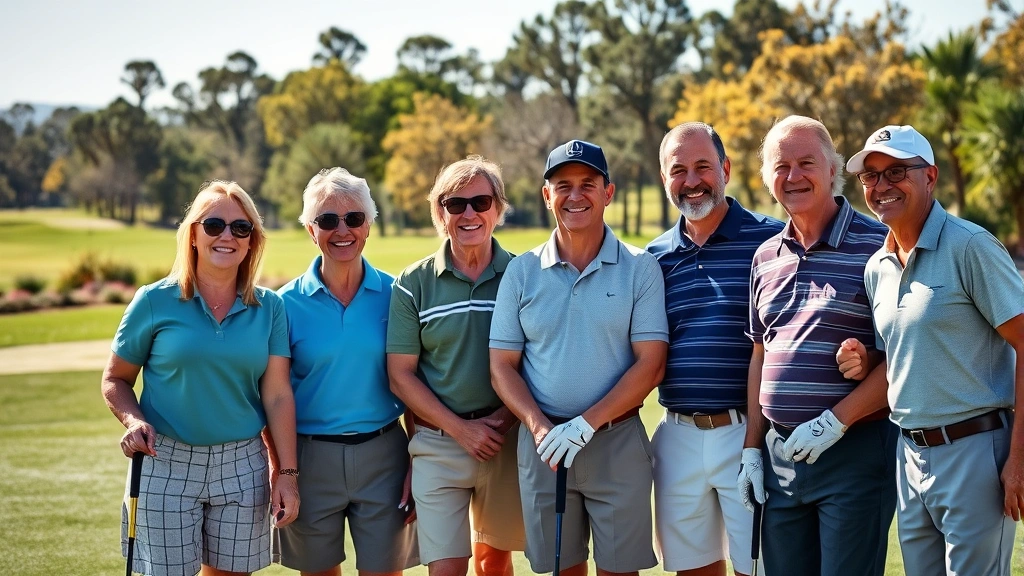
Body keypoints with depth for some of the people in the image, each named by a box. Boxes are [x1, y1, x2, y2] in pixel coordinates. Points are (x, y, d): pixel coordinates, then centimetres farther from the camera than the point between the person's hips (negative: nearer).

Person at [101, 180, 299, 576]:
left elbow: (278, 396, 0)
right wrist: (133, 420, -16)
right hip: (166, 465, -2)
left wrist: (286, 473, -4)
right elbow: (115, 380, 3)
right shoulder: (155, 302, -2)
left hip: (242, 466, 2)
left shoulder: (268, 308, 4)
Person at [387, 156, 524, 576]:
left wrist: (502, 420, -14)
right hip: (439, 443, -1)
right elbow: (400, 376, -2)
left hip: (507, 442, 1)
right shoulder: (414, 284, 0)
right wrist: (461, 429, -11)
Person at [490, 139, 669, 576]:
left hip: (618, 442, -2)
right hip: (542, 444, 2)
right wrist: (539, 427, -13)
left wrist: (585, 424, -16)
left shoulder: (639, 269, -1)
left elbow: (650, 365, -7)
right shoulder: (521, 272, 5)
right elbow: (502, 366, 4)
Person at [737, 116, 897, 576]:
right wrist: (752, 447, 12)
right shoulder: (767, 257, 13)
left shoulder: (878, 246, -7)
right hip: (781, 452, 6)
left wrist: (835, 421, -16)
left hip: (854, 450, -6)